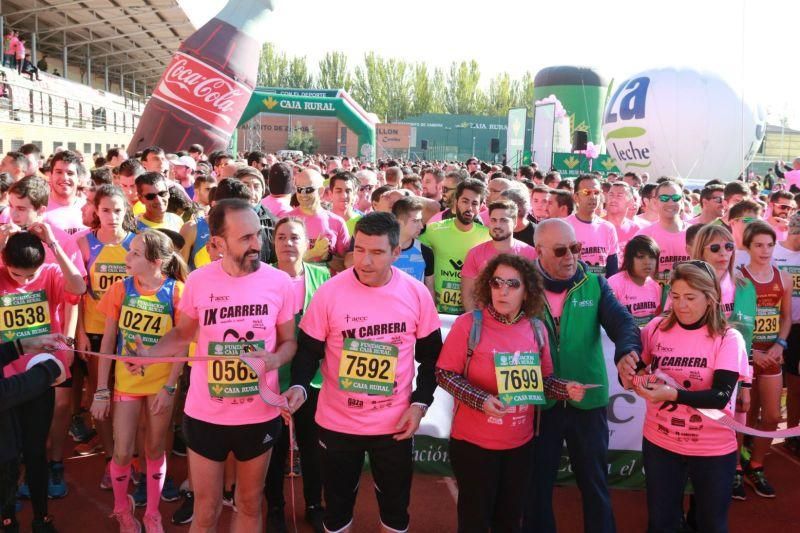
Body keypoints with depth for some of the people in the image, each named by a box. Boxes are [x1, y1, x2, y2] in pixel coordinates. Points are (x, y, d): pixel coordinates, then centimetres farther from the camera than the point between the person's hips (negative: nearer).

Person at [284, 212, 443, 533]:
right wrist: (299, 386, -22)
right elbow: (308, 349, -4)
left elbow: (430, 355, 3)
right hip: (337, 422, -1)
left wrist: (420, 403, -6)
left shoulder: (417, 293, -8)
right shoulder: (329, 292, -13)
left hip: (395, 423, 1)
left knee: (395, 505, 18)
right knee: (337, 504, 17)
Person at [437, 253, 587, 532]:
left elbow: (543, 380, 8)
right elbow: (444, 373, -13)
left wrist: (566, 389, -11)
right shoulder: (469, 324, -14)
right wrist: (481, 400, -24)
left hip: (520, 443, 4)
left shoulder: (536, 329, -1)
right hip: (474, 441, -4)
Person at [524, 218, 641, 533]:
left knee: (594, 483, 17)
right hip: (539, 403, -1)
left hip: (588, 401, 1)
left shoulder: (595, 285, -2)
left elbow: (622, 322, -15)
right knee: (537, 484, 15)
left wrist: (627, 352, -36)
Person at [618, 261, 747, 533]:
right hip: (659, 442, 2)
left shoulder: (728, 338, -13)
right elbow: (636, 375, 3)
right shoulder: (656, 328, -6)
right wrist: (626, 372, -20)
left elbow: (721, 396, -23)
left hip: (712, 449, -2)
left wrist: (673, 394, -37)